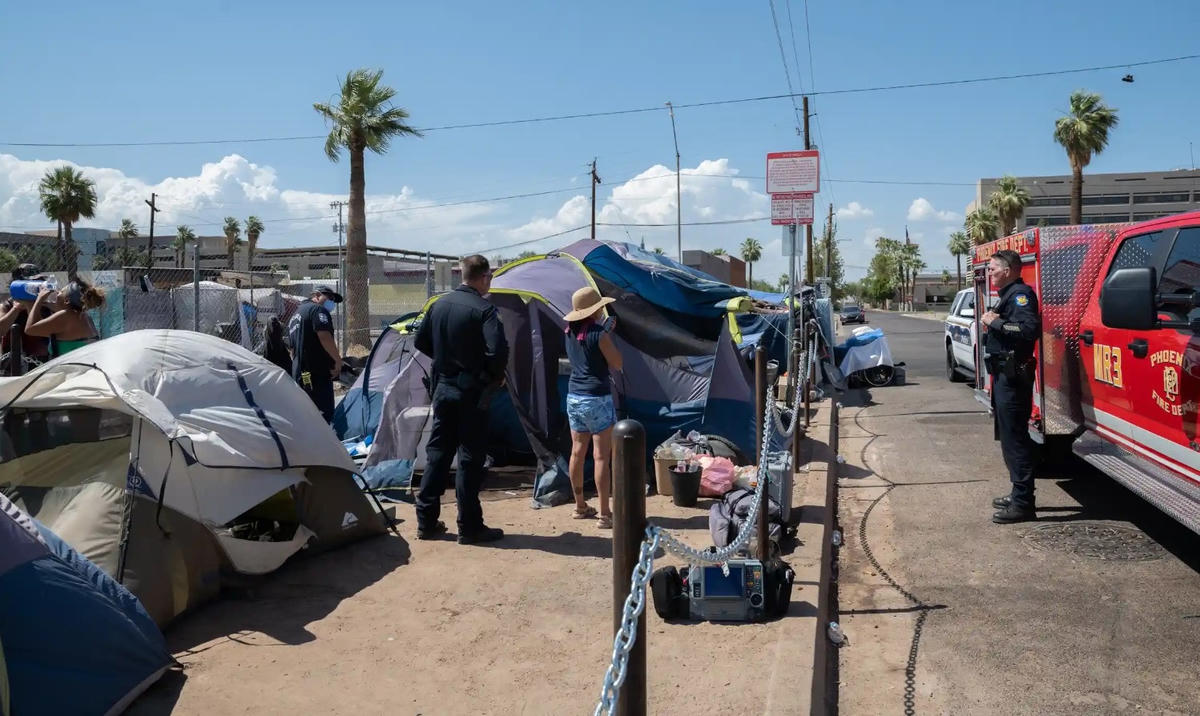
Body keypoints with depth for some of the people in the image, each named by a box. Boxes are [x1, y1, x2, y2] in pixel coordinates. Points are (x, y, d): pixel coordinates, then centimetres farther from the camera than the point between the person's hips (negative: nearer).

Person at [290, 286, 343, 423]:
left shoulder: (295, 316, 24)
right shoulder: (318, 310, -6)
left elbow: (292, 350, 27)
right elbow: (324, 337, -20)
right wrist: (338, 360, -14)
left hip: (299, 374, 10)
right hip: (318, 373, -10)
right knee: (324, 413, -13)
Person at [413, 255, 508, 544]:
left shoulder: (438, 305, 6)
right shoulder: (483, 309, -15)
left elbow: (421, 342, 16)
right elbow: (497, 351, -24)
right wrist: (497, 377, -6)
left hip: (443, 388, 7)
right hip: (472, 393, -6)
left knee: (437, 452, 13)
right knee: (470, 458, 1)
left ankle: (426, 522, 19)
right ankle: (469, 527, 8)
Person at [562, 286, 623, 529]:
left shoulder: (570, 331, 5)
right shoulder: (598, 333, -16)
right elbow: (617, 364, -7)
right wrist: (608, 332, -2)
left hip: (574, 397, 8)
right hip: (596, 399, -7)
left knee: (578, 451, 15)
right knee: (601, 456, -4)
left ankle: (580, 506, 27)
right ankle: (605, 515, -2)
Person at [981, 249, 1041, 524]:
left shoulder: (1021, 293, -13)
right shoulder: (1009, 295, 19)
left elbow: (1030, 329, -28)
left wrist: (996, 322, -21)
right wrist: (992, 321, 5)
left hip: (1013, 377, -11)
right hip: (1004, 376, 11)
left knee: (1015, 438, -9)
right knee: (1009, 436, 17)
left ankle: (1023, 504, -5)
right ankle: (1019, 494, 27)